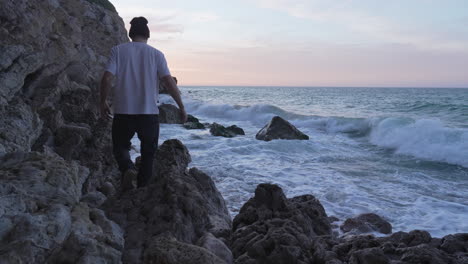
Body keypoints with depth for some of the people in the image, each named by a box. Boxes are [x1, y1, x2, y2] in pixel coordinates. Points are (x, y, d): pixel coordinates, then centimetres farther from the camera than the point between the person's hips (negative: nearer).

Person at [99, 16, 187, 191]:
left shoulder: (118, 50, 2)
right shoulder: (156, 54, 2)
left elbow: (107, 78, -7)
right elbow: (169, 82, -6)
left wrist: (103, 102, 7)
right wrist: (181, 107, 2)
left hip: (123, 112, 0)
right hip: (149, 112, 0)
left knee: (120, 146, 18)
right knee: (148, 152, 14)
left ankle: (128, 168, -11)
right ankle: (142, 188, 15)